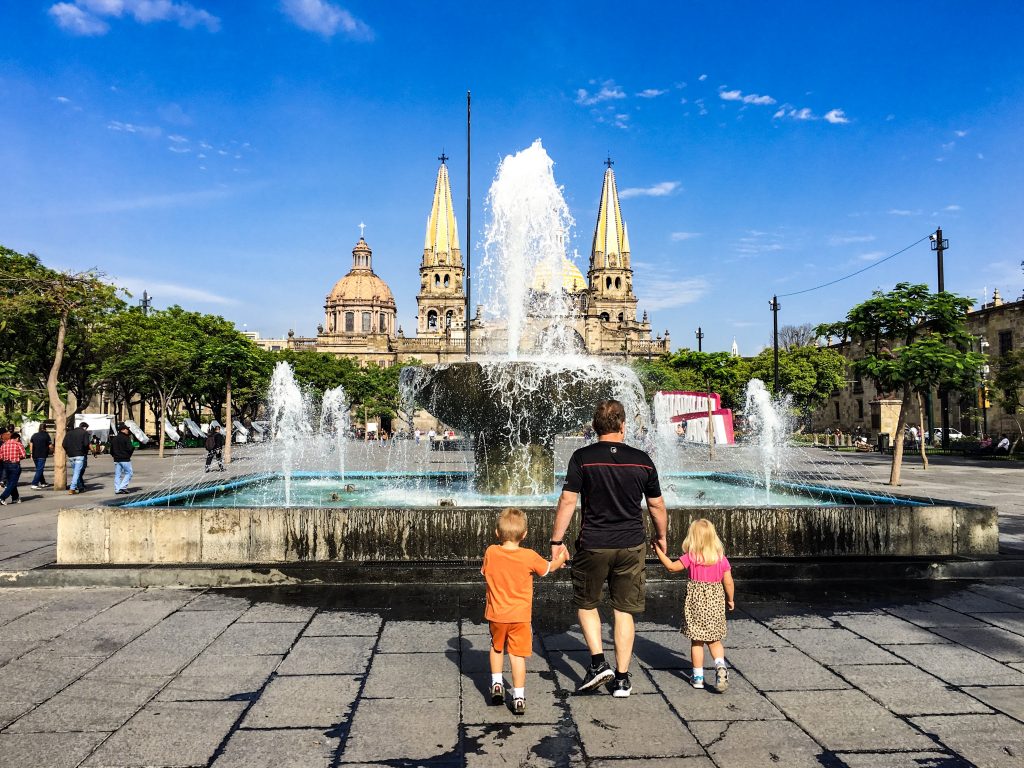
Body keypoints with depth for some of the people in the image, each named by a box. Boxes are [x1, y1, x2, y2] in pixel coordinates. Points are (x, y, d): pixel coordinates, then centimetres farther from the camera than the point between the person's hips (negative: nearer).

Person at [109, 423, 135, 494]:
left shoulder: (114, 438, 10)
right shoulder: (126, 438, -12)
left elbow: (111, 449, 15)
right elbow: (130, 448, -19)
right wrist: (133, 446, 2)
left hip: (116, 459, 7)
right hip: (125, 459, -7)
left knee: (117, 475, 10)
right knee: (129, 473, 4)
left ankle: (117, 489, 9)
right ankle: (123, 487, -5)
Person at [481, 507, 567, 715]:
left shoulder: (490, 552, -8)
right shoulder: (529, 556, -12)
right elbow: (548, 568, 6)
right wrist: (559, 560, 27)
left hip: (496, 615, 2)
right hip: (520, 616, -2)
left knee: (496, 648, 25)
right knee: (518, 655, 4)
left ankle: (496, 684, 23)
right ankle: (519, 698, 3)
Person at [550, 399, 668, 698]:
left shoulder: (583, 457, -8)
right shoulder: (641, 460, 0)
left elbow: (567, 501, -11)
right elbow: (657, 506, 7)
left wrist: (557, 541, -2)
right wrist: (661, 537, 23)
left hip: (593, 545, -2)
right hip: (632, 545, 2)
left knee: (586, 604, 18)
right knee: (624, 611, 10)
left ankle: (598, 662, 7)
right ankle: (622, 678, 16)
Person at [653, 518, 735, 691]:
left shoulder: (691, 557, -10)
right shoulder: (721, 558, -3)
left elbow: (671, 567, -3)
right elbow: (728, 582, -1)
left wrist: (659, 551, 5)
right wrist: (730, 599, 15)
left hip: (696, 601, -2)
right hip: (716, 601, 2)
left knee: (696, 641, 8)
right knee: (714, 640, 15)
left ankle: (697, 676, 12)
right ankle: (720, 665, -9)